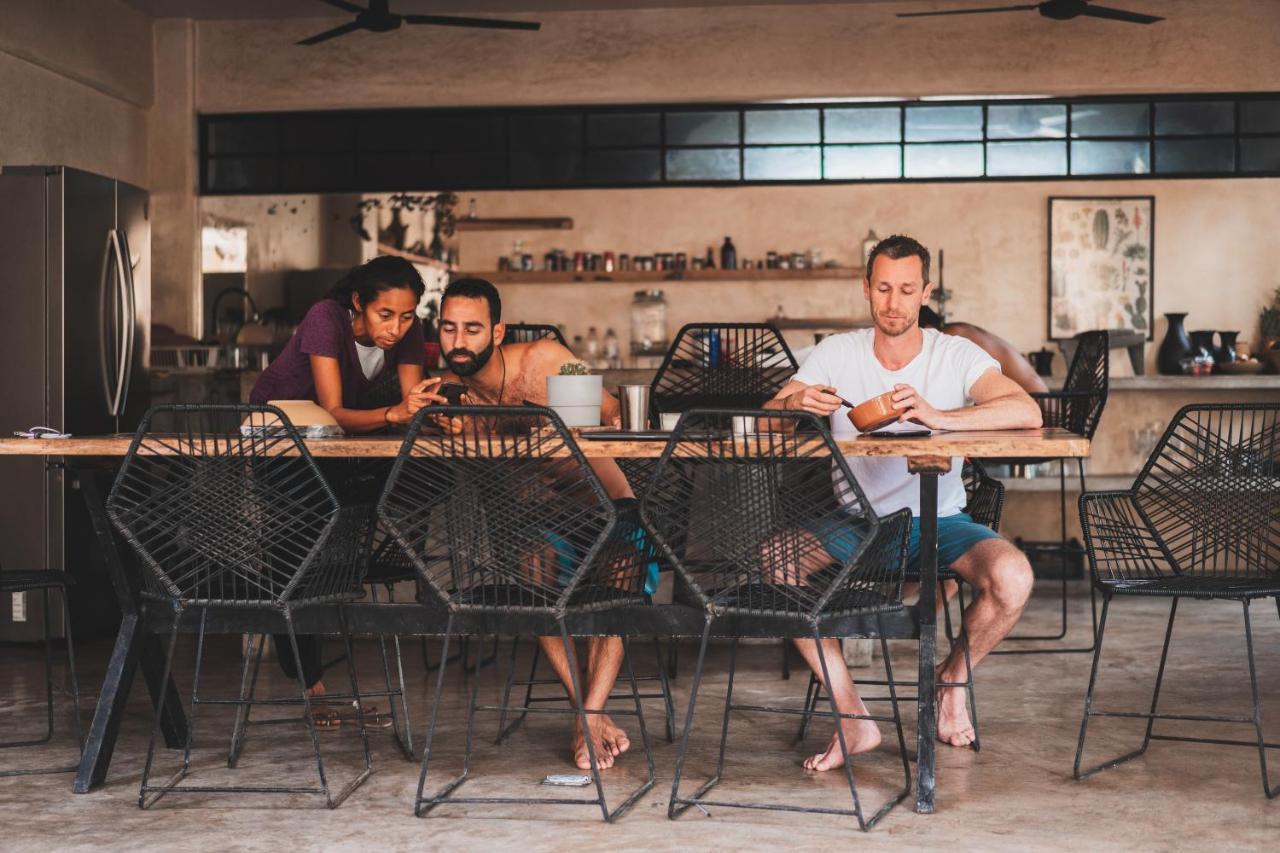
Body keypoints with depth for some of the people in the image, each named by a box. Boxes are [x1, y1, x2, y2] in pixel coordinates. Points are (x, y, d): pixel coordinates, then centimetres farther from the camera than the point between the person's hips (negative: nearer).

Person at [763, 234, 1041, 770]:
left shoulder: (957, 357, -5)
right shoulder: (836, 353, 1)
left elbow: (1027, 413, -21)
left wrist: (939, 416, -38)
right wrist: (795, 404, -30)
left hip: (939, 522, -1)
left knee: (1013, 577, -30)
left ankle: (954, 676, 5)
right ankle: (853, 720, -17)